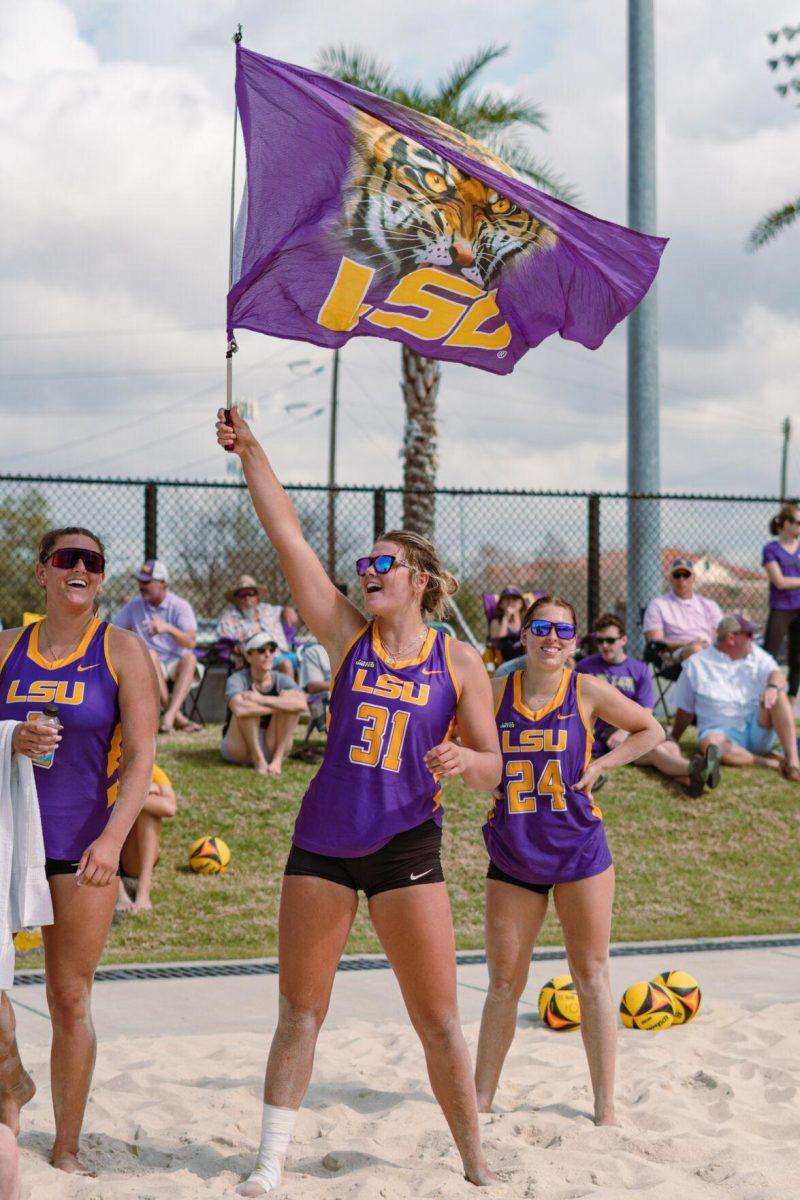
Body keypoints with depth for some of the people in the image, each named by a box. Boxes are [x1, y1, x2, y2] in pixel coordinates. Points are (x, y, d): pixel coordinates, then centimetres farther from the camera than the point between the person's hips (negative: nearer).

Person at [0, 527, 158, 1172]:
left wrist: (112, 839, -19)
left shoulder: (122, 650, 0)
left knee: (71, 999, 2)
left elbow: (141, 756, -6)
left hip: (80, 844, -2)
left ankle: (66, 1149, 14)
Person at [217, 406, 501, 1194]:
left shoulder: (459, 664, -1)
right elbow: (286, 536, -3)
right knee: (298, 1010, 6)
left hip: (407, 847, -2)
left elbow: (490, 769, 0)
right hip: (323, 842, 2)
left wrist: (466, 759, -23)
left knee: (438, 1021, 2)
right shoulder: (349, 636, 2)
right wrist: (250, 452, -8)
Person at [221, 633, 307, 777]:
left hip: (272, 748, 3)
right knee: (248, 707, -27)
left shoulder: (282, 680, -5)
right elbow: (239, 710, -38)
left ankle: (277, 760, -21)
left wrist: (262, 700, -33)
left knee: (290, 697, -17)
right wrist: (279, 706, -28)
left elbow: (302, 704, -28)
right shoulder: (237, 679, -14)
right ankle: (258, 760, -21)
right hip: (237, 748, -3)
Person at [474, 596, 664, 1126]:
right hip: (512, 853, 2)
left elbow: (652, 730, 7)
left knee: (591, 976, 3)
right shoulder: (496, 693, 0)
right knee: (503, 983, 5)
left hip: (578, 849, -1)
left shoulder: (587, 691, -4)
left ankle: (606, 1106, 11)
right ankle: (481, 1098, 17)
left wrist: (600, 765, -5)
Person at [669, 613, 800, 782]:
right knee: (710, 743, -37)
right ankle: (774, 763, -39)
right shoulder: (697, 664, 6)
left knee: (778, 693, -24)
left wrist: (772, 687, -31)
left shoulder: (755, 654, 12)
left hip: (759, 729, 2)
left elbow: (776, 674, -8)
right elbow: (685, 709, 12)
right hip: (721, 730, -2)